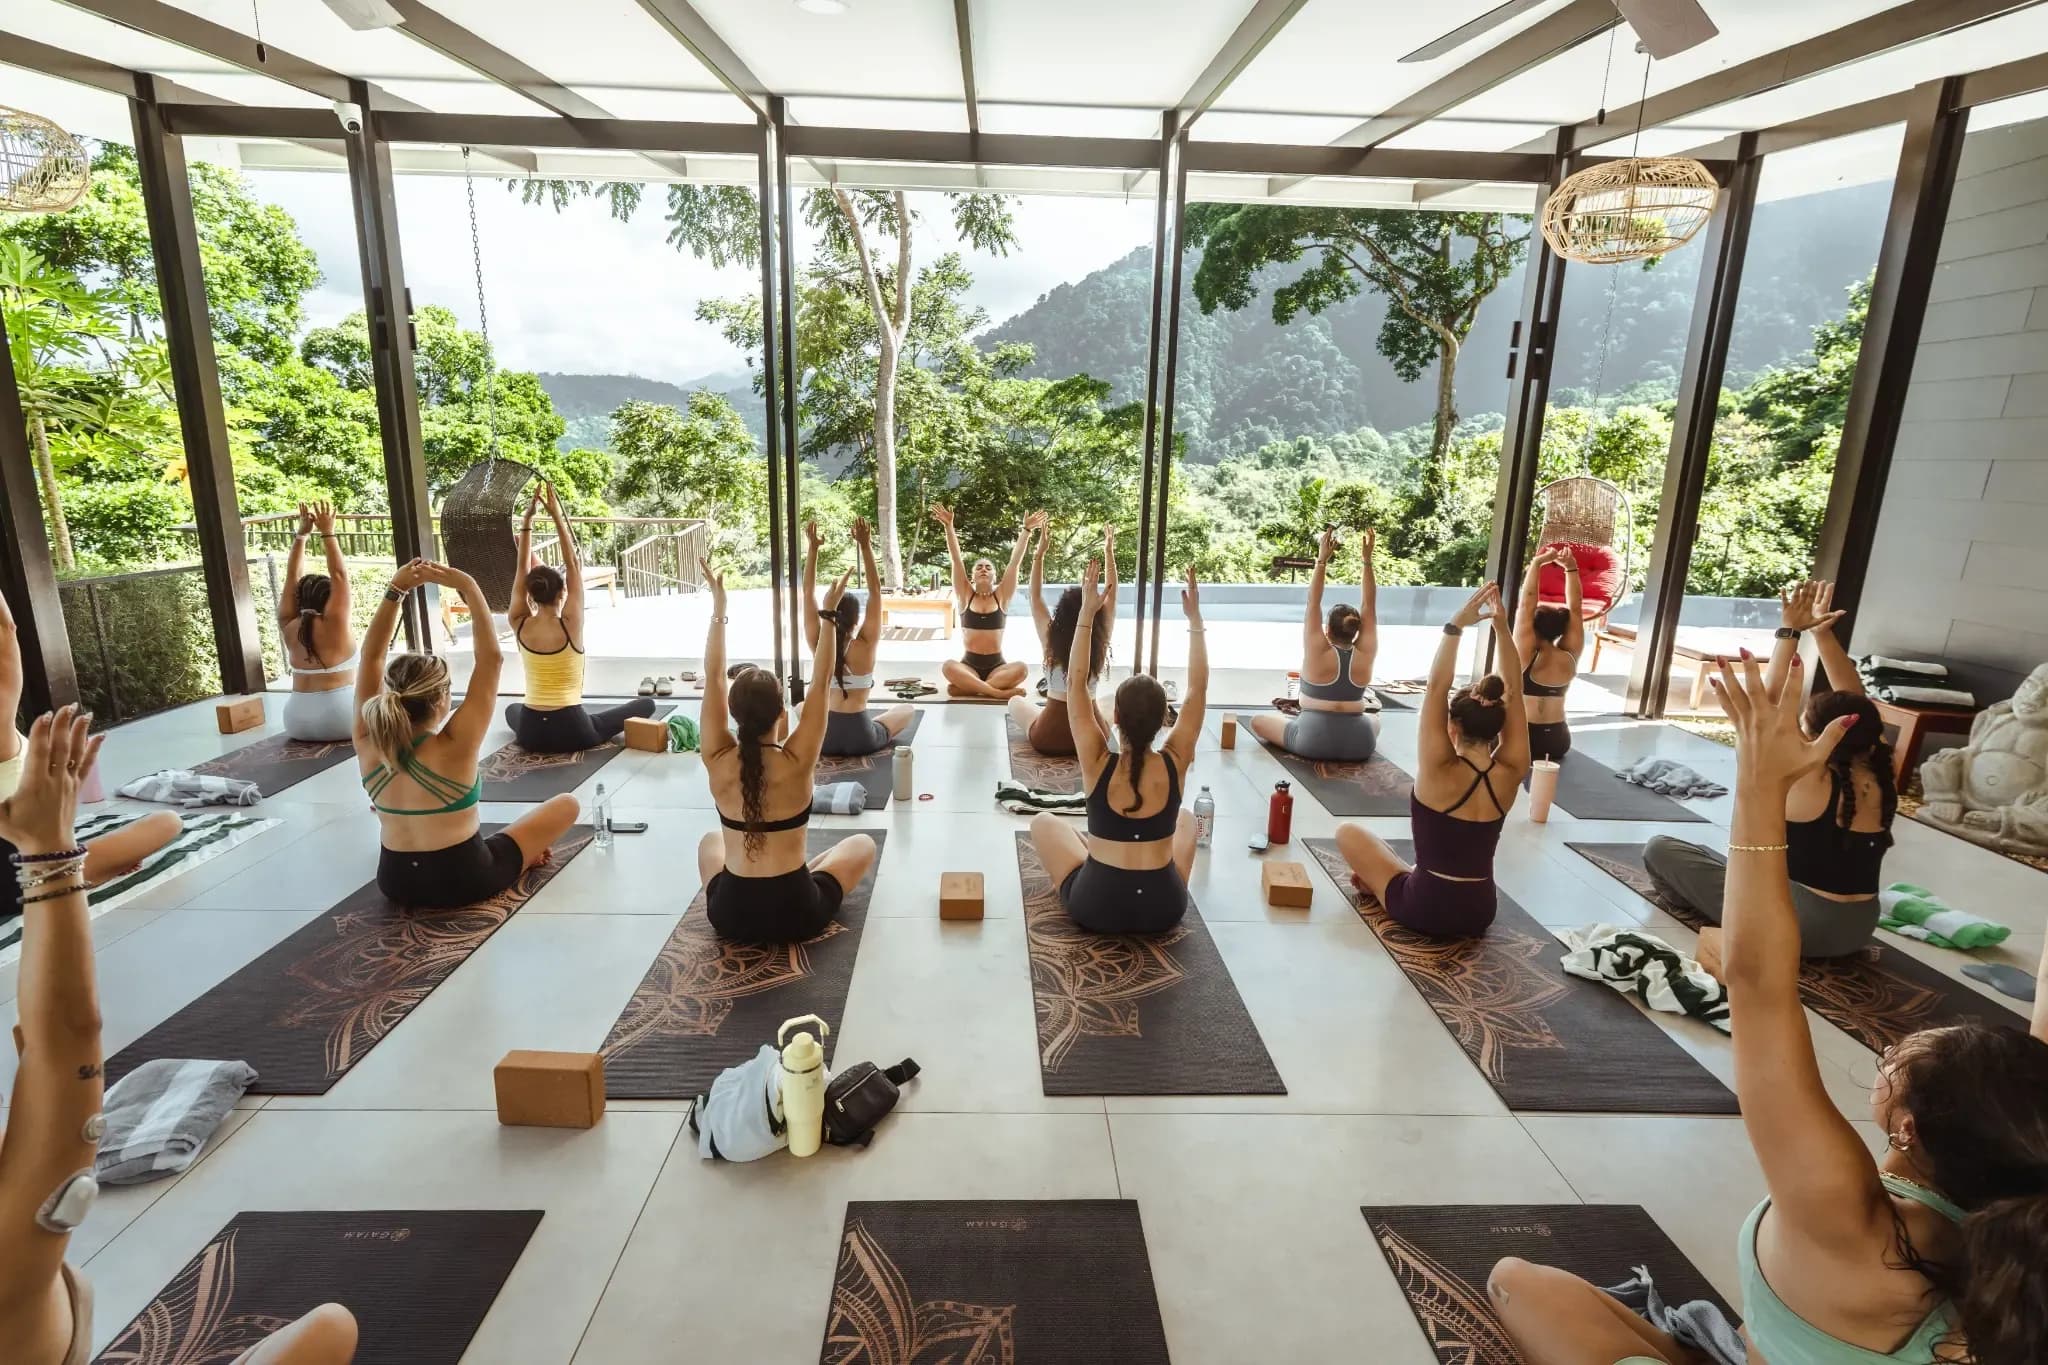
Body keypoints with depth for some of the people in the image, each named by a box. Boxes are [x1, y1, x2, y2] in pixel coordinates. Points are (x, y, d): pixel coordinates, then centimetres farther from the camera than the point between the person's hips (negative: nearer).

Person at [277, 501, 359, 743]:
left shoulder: (289, 627, 3)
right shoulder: (335, 624, -10)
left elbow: (292, 579, 8)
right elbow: (339, 576, -7)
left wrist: (301, 534, 7)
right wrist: (327, 533, -4)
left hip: (298, 724, 5)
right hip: (340, 720, -5)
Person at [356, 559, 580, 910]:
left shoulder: (369, 743, -12)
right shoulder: (454, 747, -25)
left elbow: (371, 656, -3)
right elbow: (491, 658, -22)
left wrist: (395, 590, -9)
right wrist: (468, 587, -22)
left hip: (395, 883, 5)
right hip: (464, 883, -5)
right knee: (566, 804, 9)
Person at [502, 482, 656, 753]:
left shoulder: (519, 626, -4)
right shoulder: (569, 626, -14)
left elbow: (522, 568, 2)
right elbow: (573, 566, -8)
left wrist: (528, 517, 0)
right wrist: (557, 516, -8)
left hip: (530, 735, 4)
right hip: (572, 733, -3)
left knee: (512, 709, 42)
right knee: (646, 704, 13)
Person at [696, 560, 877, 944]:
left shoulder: (718, 762, -11)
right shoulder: (796, 763, -17)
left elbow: (713, 678, -2)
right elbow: (821, 683, -9)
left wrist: (718, 607, 1)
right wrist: (828, 614, -7)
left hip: (730, 916, 3)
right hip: (797, 915, -3)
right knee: (862, 845, 23)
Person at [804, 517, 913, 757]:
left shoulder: (818, 645, -5)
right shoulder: (865, 646, -11)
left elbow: (808, 593, -3)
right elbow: (875, 591, -10)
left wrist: (812, 547, -8)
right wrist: (865, 546, -13)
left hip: (821, 739, 2)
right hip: (860, 739, -2)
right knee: (908, 710, 25)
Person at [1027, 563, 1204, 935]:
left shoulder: (1097, 763, -15)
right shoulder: (1174, 764, -12)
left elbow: (1076, 684, -10)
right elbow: (1197, 689, -4)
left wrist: (1086, 612, -12)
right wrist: (1194, 618, -4)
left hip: (1095, 907, -2)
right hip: (1164, 908, 2)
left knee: (1044, 822, 23)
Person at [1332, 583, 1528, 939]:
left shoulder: (1442, 772, -22)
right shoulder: (1509, 774, -11)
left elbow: (1436, 687, -23)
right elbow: (1513, 692, -8)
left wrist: (1457, 625, -23)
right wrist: (1501, 626, -13)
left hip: (1423, 910, -4)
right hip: (1479, 912, 4)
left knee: (1349, 832, 15)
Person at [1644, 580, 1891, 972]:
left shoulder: (1810, 784, -22)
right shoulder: (1882, 782, -5)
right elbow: (1856, 705, 3)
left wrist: (1790, 631, -18)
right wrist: (1823, 633, 0)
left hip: (1800, 923, -8)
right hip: (1858, 928, 8)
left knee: (1660, 849, -5)